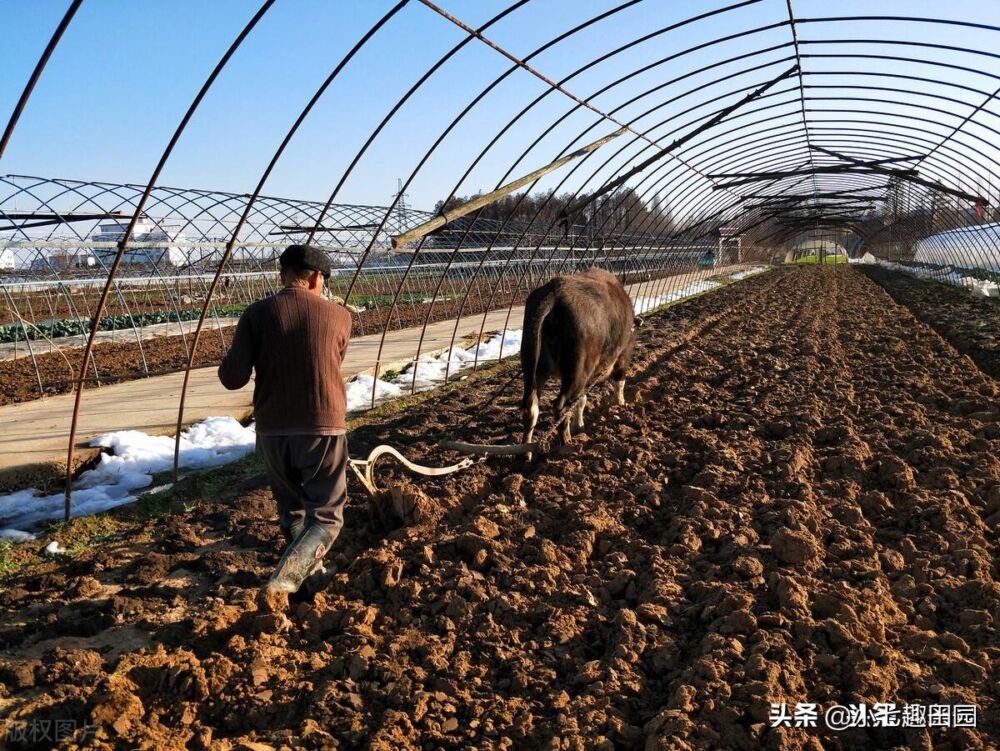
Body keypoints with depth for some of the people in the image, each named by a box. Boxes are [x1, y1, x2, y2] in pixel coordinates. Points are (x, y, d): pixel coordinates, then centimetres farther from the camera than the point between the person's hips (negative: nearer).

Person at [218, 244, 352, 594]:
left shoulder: (257, 313, -4)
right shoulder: (339, 315, -1)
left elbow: (232, 378, -8)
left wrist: (229, 362, 13)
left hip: (273, 430, 2)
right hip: (324, 428, -1)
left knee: (291, 509, 23)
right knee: (326, 514, 6)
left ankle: (308, 567, 26)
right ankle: (287, 576, -14)